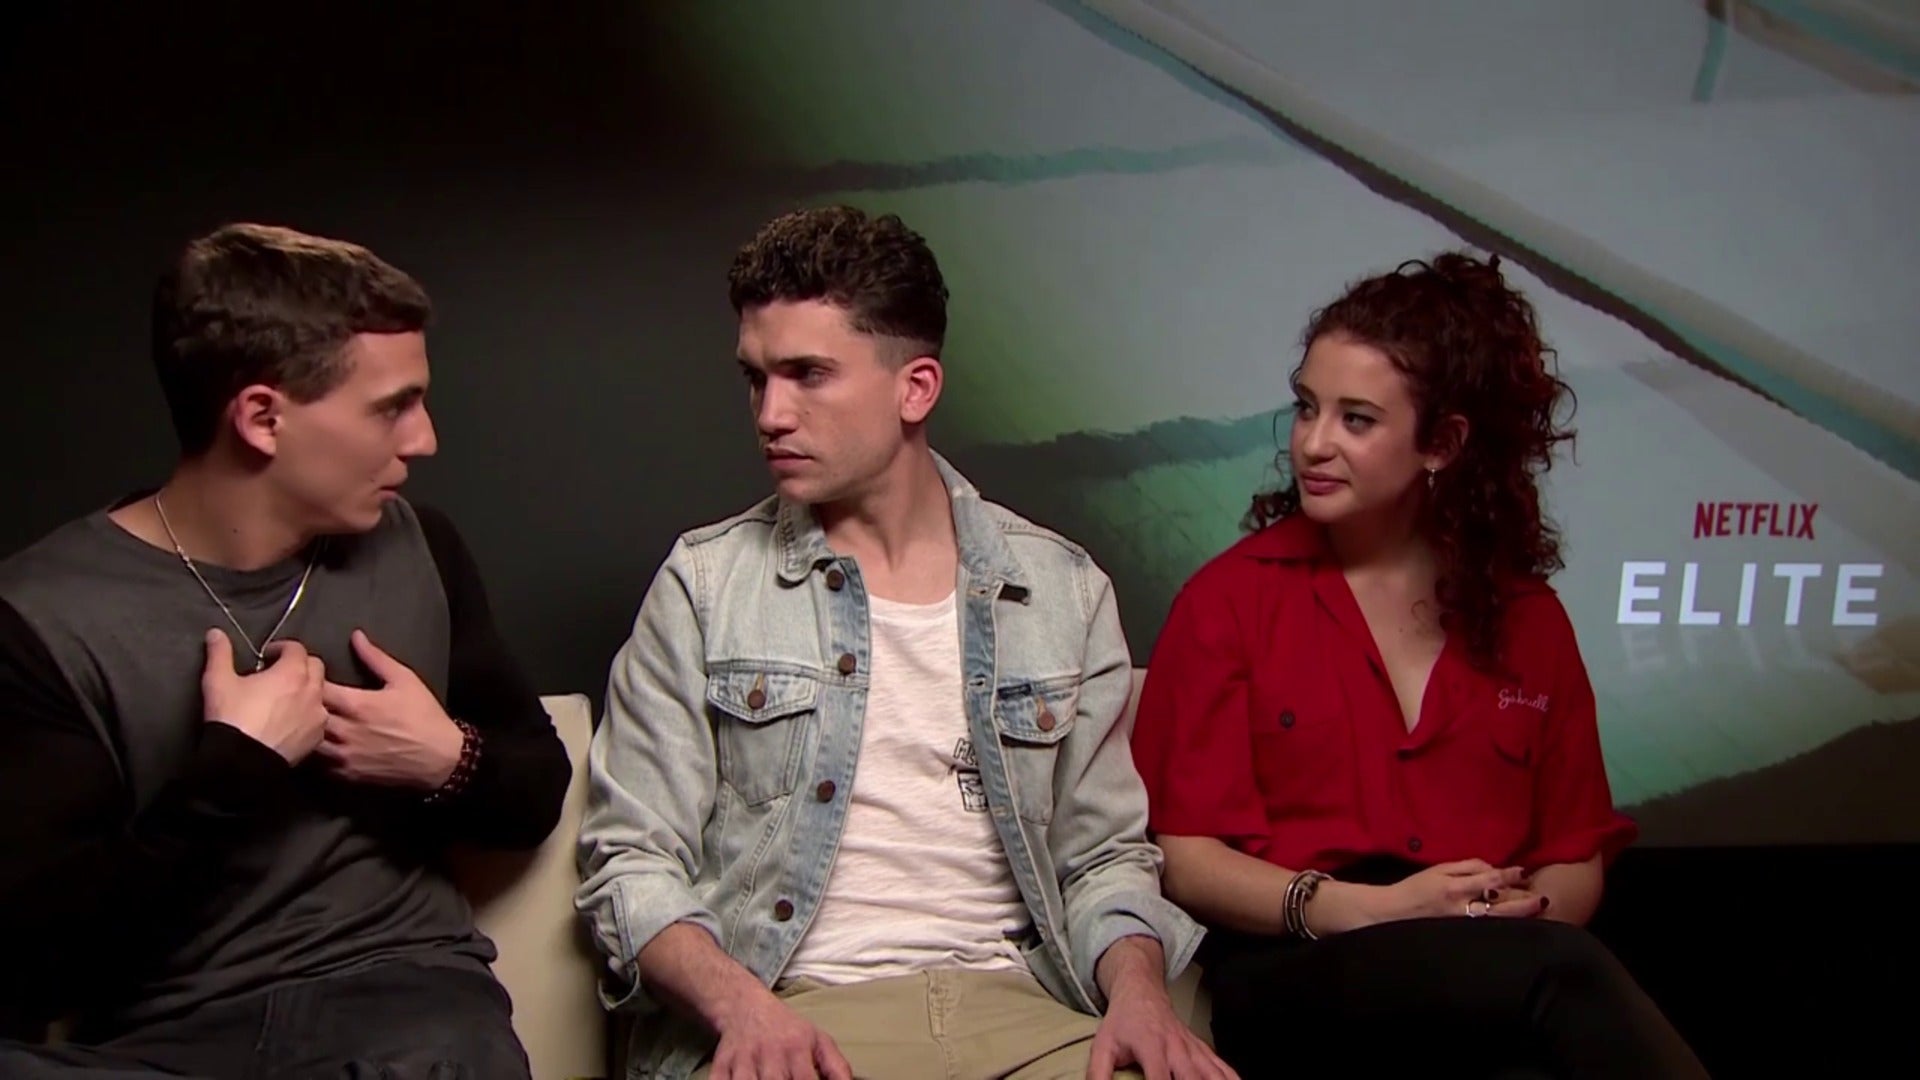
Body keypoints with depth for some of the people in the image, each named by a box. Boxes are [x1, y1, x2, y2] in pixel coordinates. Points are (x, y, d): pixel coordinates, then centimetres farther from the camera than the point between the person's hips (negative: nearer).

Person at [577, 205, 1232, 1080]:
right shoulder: (705, 584, 5)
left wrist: (1137, 988, -6)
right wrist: (738, 1001, -16)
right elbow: (630, 862, 2)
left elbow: (1102, 854, 14)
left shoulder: (1064, 591, 11)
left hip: (1014, 1007, 2)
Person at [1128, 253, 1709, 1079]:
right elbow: (1186, 855, 0)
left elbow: (1576, 857, 18)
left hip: (1490, 968, 3)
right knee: (1564, 977, -34)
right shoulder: (1231, 597, 6)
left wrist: (1526, 912, -6)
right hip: (1297, 974, -3)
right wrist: (1369, 909, -14)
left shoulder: (1527, 617, 16)